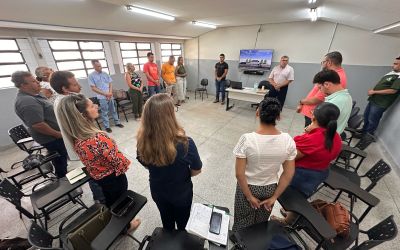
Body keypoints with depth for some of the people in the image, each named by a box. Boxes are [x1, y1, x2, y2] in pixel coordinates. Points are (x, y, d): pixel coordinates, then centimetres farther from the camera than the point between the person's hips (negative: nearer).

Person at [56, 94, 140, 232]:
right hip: (113, 177, -6)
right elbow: (118, 163, -27)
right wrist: (125, 163, -6)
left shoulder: (76, 138, -14)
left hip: (98, 177, 6)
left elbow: (90, 159, 1)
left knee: (110, 202, 32)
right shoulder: (98, 138, -39)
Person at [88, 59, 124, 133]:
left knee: (113, 110, 13)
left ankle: (117, 122, 26)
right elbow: (93, 88, -9)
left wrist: (110, 93, -9)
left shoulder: (105, 73, 6)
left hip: (110, 96, 4)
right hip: (102, 97, -4)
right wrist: (105, 94, -15)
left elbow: (110, 83, 7)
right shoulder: (91, 76, -6)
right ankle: (107, 126, 14)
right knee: (104, 112, 4)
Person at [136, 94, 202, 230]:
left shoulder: (143, 143, -26)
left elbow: (147, 165, -6)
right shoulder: (185, 143, -37)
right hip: (182, 193, -3)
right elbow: (197, 171, -18)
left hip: (157, 192, 3)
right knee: (182, 224, 30)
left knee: (167, 222, 34)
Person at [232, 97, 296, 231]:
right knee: (261, 222, 31)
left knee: (243, 223, 25)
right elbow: (289, 174, -9)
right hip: (270, 188, 4)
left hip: (248, 187, -3)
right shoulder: (288, 140, -16)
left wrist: (249, 196, -9)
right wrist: (274, 197, 0)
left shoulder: (247, 139, -28)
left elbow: (239, 174, -23)